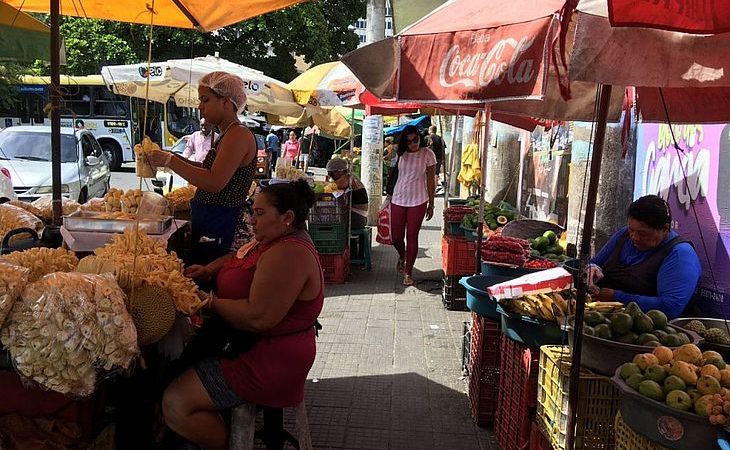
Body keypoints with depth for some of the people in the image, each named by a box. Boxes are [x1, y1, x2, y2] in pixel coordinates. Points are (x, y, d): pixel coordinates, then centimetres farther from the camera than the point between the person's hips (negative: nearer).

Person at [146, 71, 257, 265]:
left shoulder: (239, 134, -15)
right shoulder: (228, 135, 17)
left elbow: (215, 182, -24)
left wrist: (170, 161, -19)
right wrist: (177, 159, 10)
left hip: (222, 232, -10)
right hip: (210, 227, 10)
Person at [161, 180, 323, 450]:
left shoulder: (287, 255, -25)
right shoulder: (279, 240, 9)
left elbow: (258, 317, -32)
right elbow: (239, 258, 24)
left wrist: (212, 303, -17)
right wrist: (210, 269, 4)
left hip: (268, 362, -11)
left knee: (175, 404, -16)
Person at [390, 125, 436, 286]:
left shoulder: (427, 154, -5)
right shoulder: (400, 154, 2)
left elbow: (431, 180, -2)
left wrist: (431, 204, -1)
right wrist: (389, 197, 12)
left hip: (418, 201, -3)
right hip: (398, 200, 3)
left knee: (412, 237, 1)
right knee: (396, 237, 6)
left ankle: (408, 272, 14)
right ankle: (402, 256, 40)